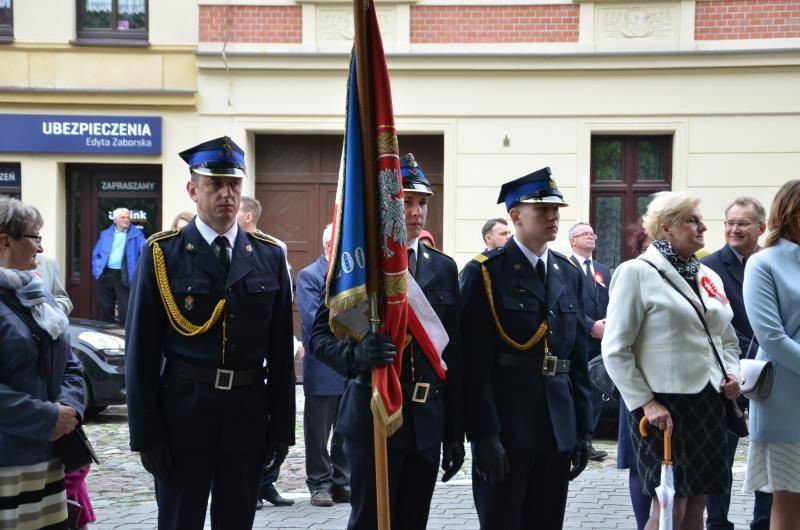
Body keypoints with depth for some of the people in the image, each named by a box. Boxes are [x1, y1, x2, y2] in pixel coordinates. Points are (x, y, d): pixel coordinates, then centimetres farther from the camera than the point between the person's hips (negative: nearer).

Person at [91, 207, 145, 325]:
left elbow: (144, 248, -8)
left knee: (125, 310, -8)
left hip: (124, 276, -3)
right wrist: (97, 270, 3)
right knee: (105, 308, 8)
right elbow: (96, 254, 17)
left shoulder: (136, 234, 8)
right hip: (106, 275, 3)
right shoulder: (105, 234, 15)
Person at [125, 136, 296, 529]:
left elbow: (281, 349, 7)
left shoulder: (269, 256, 6)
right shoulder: (163, 254, -3)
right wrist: (146, 433, -8)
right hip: (183, 416, -3)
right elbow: (141, 349, -4)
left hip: (248, 416, 3)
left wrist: (282, 426, 4)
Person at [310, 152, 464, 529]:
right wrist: (355, 353, -26)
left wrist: (455, 432, 10)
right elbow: (320, 336, -3)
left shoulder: (444, 268, 9)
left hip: (427, 423, 4)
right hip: (372, 417, -4)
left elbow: (453, 356, 11)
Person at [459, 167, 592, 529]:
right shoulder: (484, 272, -6)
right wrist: (484, 434, -17)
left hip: (558, 429, 6)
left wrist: (583, 430, 10)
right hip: (506, 427, -5)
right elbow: (475, 363, -11)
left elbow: (578, 356, 14)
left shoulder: (569, 274, 12)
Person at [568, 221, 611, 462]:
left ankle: (585, 440, 13)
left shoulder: (603, 271, 19)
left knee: (595, 395, 6)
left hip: (600, 342, 6)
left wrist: (607, 326, -6)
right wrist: (591, 326, -16)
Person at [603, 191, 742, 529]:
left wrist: (732, 374, 5)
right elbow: (615, 350, -9)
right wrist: (646, 403, -14)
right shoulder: (636, 272, -6)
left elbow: (727, 339, 24)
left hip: (709, 402, 6)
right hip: (663, 403, -6)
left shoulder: (709, 277, 14)